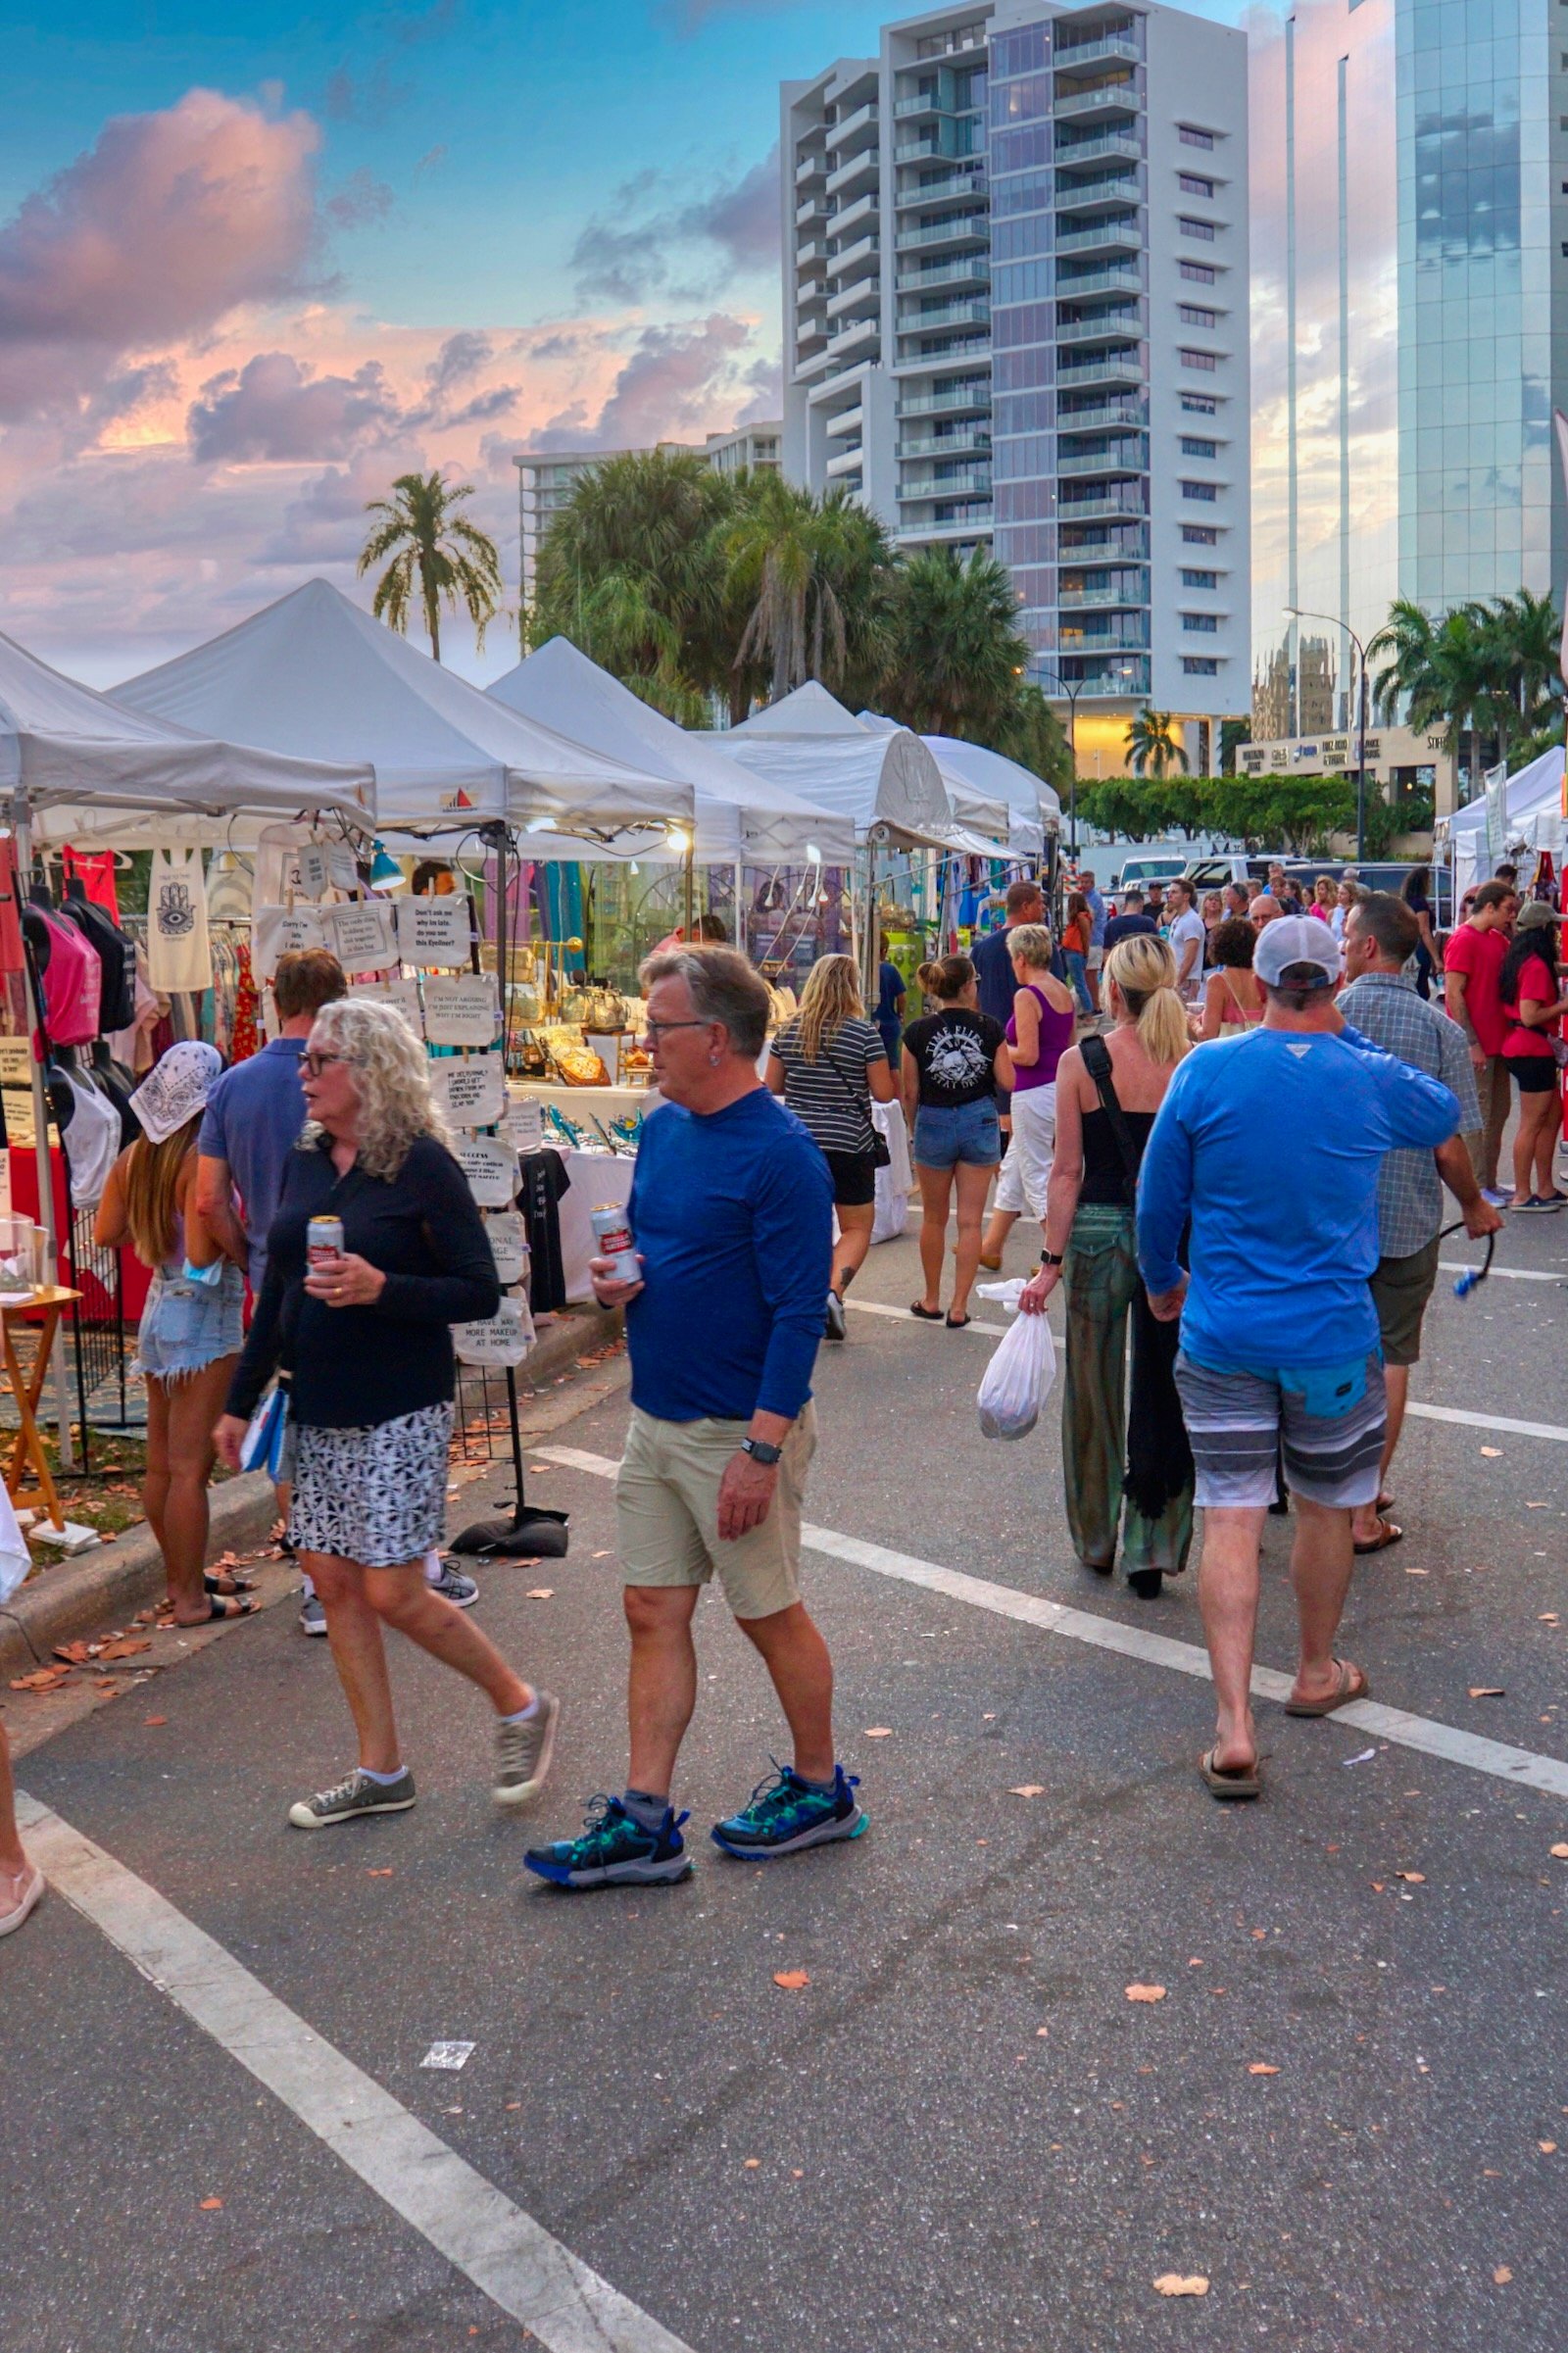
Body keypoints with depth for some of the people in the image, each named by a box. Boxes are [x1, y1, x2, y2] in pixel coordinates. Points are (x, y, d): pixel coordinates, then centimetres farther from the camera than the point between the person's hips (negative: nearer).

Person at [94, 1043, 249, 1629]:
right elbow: (202, 1253, -24)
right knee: (191, 1465, -2)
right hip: (204, 1316, -8)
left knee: (161, 1461, 15)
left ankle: (182, 1576, 29)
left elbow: (105, 1233, 10)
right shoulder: (201, 1159, -19)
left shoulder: (135, 1156, 4)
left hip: (158, 1309, 8)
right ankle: (192, 1598, 5)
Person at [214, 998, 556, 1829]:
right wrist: (241, 1400, 15)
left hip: (400, 1414, -7)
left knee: (394, 1592, -5)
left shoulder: (421, 1164, -12)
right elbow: (277, 1292, 15)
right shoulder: (304, 1161, 8)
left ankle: (521, 1705, 18)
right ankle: (380, 1771, 20)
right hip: (317, 1413, 7)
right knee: (333, 1582, 8)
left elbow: (481, 1293, -12)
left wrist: (380, 1288, -25)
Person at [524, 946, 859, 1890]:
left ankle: (821, 1791, 28)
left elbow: (799, 1312, -20)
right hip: (656, 1422, 8)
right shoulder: (664, 1128, 7)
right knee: (654, 1615, 9)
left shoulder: (780, 1155, -18)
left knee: (772, 1615, 7)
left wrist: (761, 1450, -23)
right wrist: (620, 1279, -2)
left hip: (739, 1430, -8)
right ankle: (644, 1823, 17)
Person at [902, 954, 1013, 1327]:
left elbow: (910, 1091, -3)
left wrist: (913, 1130, 12)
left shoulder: (918, 1031, -7)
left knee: (934, 1219, 16)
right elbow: (1006, 1081, -6)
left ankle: (931, 1301, 26)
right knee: (970, 1221, 4)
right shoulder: (989, 1027, -7)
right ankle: (959, 1307, 4)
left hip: (934, 1123, 0)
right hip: (980, 1120, 0)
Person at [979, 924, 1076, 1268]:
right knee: (1012, 1169, 19)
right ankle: (991, 1247, 28)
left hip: (1035, 1094, -9)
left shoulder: (1027, 996, -16)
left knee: (1037, 1178, 1)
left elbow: (1028, 1056, -21)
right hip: (1061, 1088, 9)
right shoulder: (1064, 992, 9)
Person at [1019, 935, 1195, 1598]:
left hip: (1098, 1233, -1)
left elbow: (1068, 1171, -8)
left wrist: (1052, 1261, -4)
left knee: (1093, 1395, 14)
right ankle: (1152, 1550, 13)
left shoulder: (1080, 1063, -7)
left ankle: (1097, 1542, 27)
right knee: (1166, 1395, 10)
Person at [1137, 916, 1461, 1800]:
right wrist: (1348, 1034, 14)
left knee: (1230, 1519, 0)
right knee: (1327, 1507, 19)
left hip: (1222, 1333, 0)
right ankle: (1318, 1673, 38)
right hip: (1333, 1337, 1)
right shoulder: (1372, 1080, -7)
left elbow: (1158, 1199, 0)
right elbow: (1448, 1115, 16)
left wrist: (1163, 1282, 18)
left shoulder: (1205, 1071, -7)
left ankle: (1235, 1728, -7)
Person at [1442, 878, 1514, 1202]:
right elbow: (1453, 996, -17)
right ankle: (1476, 1187, 3)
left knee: (1498, 1115, 13)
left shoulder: (1498, 939, 14)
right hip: (1476, 1046, -9)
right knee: (1477, 1117, -3)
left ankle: (1489, 1183, 21)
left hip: (1498, 1042, 9)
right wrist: (1471, 1043, -19)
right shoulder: (1462, 940, -13)